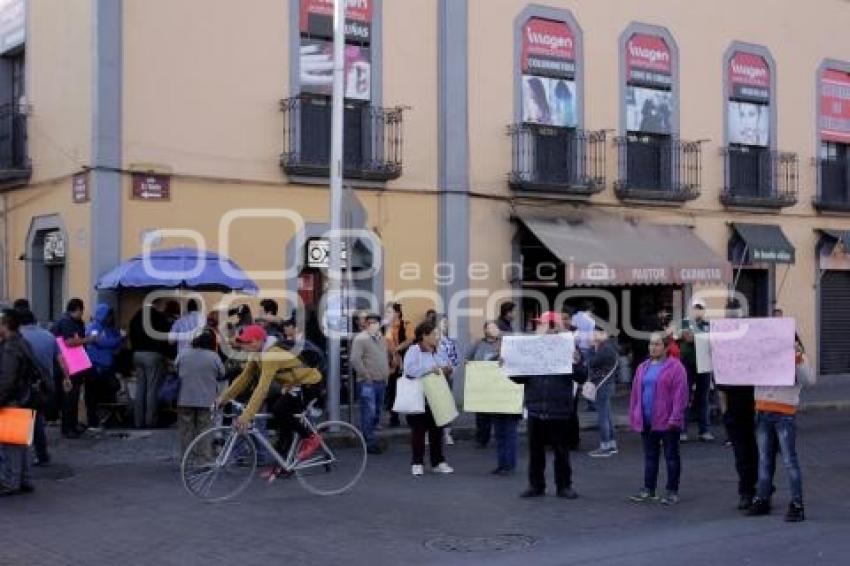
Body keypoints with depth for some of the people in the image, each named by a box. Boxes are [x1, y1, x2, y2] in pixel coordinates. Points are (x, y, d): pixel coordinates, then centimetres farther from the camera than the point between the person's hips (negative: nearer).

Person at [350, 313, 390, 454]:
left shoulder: (382, 339, 16)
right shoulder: (360, 338, -8)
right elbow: (355, 359, -16)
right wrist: (366, 376, -15)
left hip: (381, 382, 8)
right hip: (368, 383, -8)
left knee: (377, 414, 11)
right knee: (369, 413, -8)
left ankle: (368, 438, 22)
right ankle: (370, 443, -4)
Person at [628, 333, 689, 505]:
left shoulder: (675, 367, -7)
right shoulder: (643, 368, 12)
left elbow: (680, 394, -13)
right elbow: (635, 393, 13)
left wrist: (675, 418, -18)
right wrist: (634, 417, 9)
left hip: (667, 422, -6)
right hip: (647, 422, 6)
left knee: (671, 456, 4)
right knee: (650, 456, 12)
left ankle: (672, 491, 10)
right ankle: (648, 490, 19)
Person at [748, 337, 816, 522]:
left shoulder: (796, 355, -1)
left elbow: (810, 380, -14)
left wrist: (799, 363, -28)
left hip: (785, 414, -4)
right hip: (762, 412, 4)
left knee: (789, 460, -5)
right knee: (764, 459, 13)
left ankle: (797, 505, -1)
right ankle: (762, 500, 22)